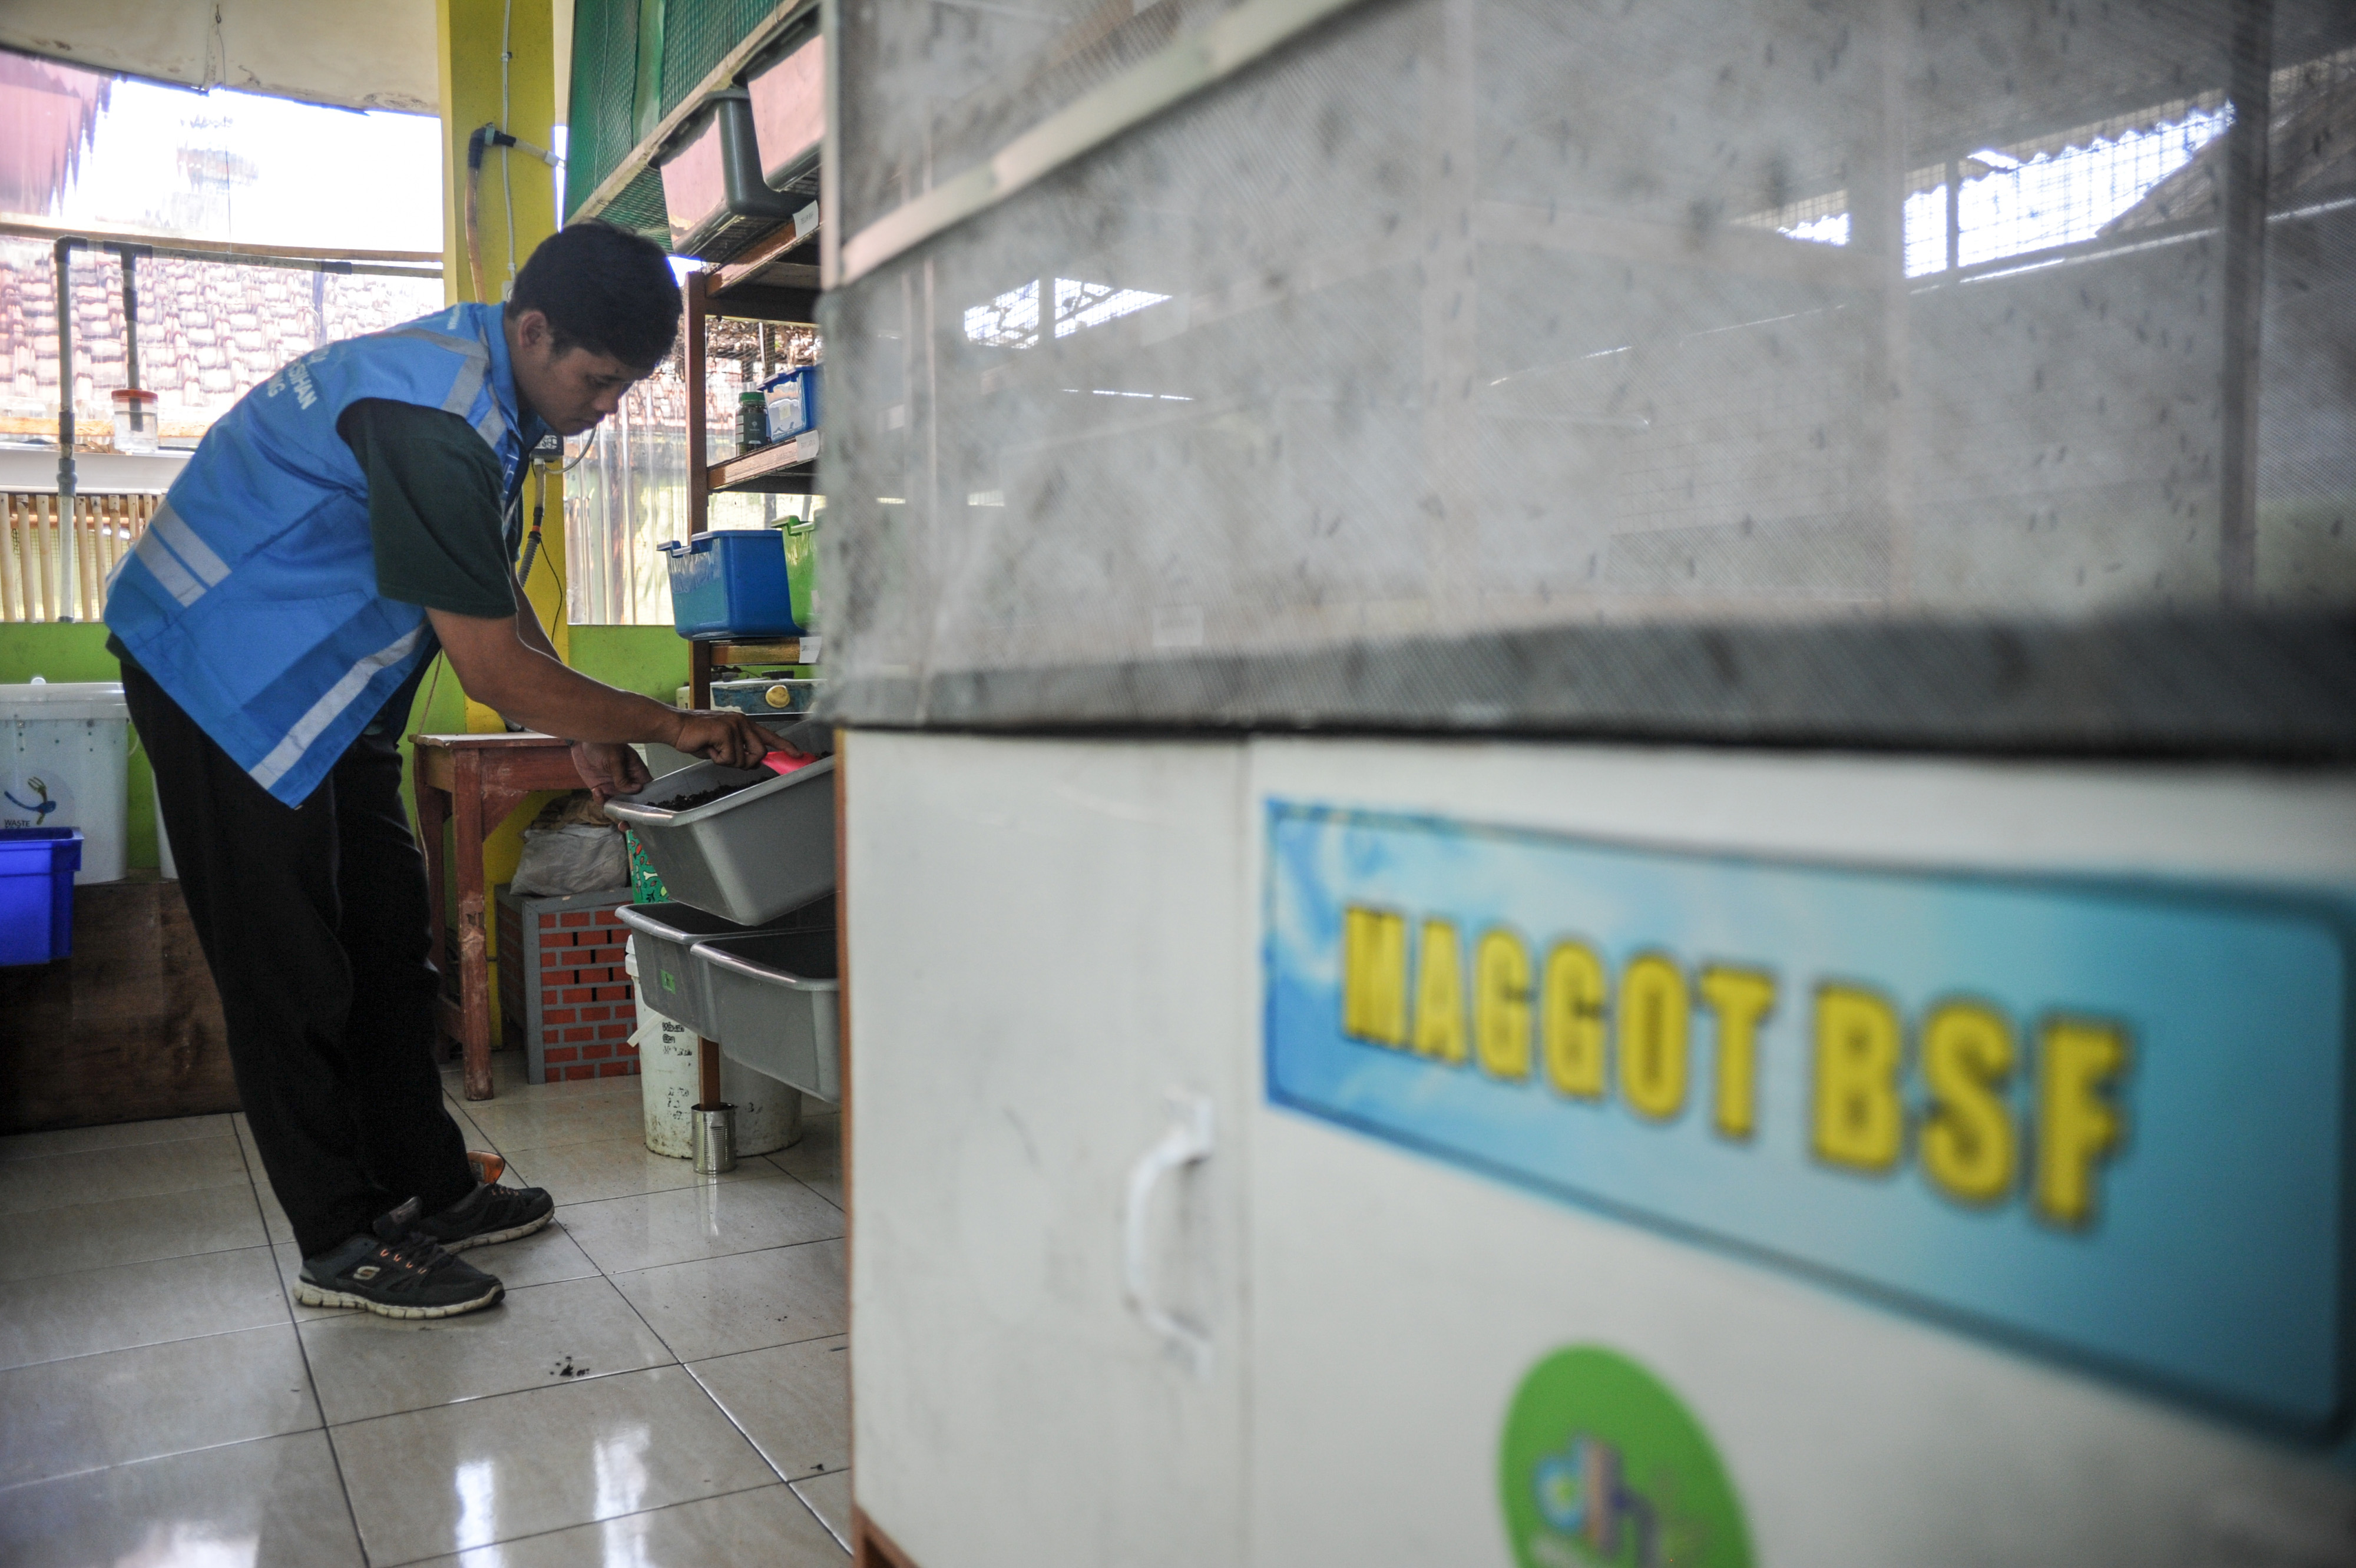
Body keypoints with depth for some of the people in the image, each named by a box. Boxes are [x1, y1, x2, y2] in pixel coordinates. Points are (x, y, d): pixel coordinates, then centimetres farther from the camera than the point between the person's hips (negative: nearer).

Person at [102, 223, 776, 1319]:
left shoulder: (491, 393, 2)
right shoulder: (432, 416, -30)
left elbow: (495, 598, 13)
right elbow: (492, 667, -29)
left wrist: (584, 730, 4)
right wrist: (669, 725, -19)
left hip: (327, 684, 10)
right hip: (225, 672, -10)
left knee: (385, 940, 11)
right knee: (289, 971, -4)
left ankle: (431, 1189, 20)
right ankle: (342, 1243, 6)